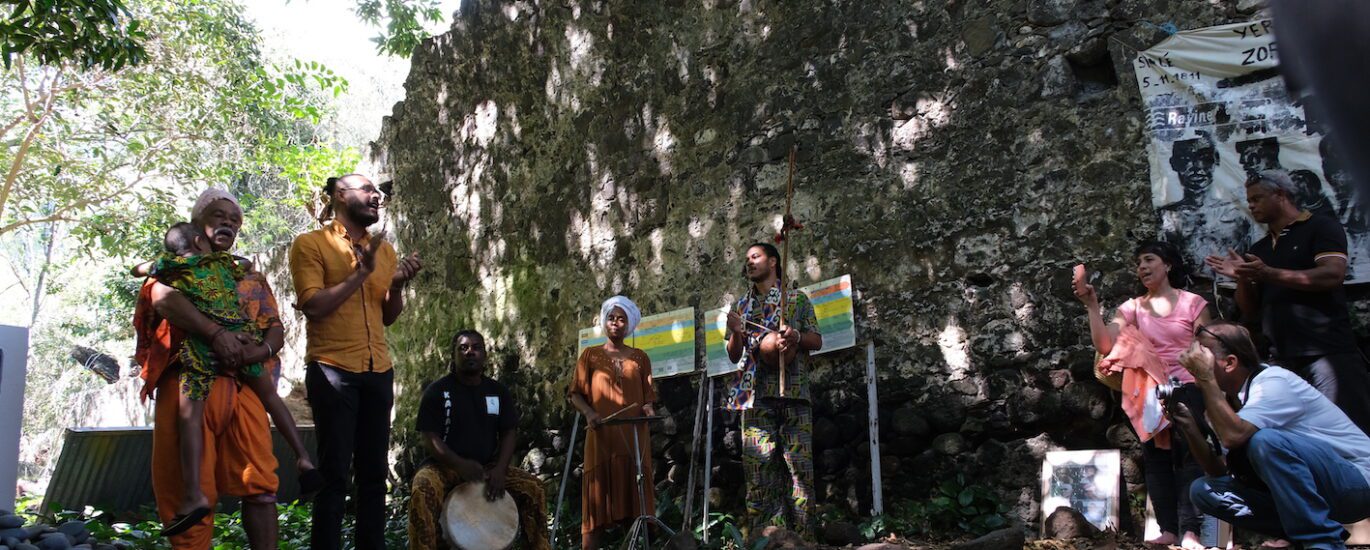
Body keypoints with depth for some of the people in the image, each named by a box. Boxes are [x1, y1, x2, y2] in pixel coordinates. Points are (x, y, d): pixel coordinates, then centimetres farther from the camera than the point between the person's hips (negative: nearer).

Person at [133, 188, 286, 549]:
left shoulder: (251, 277, 24)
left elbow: (276, 329, 14)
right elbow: (163, 298, -11)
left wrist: (262, 350, -10)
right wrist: (216, 333, -24)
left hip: (243, 387, 3)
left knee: (260, 484, -4)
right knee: (191, 491, -2)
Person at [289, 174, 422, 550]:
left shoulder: (384, 249, 15)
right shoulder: (310, 244, -1)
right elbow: (313, 306, -13)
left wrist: (398, 285, -1)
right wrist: (361, 272, -15)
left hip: (378, 371, 6)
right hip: (332, 370, -5)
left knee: (374, 473, 8)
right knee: (335, 474, -2)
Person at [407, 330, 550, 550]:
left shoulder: (498, 391, 7)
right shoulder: (437, 391, -5)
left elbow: (508, 433, 6)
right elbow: (429, 438, -11)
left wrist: (499, 469, -13)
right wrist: (460, 465, -27)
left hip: (488, 467, 4)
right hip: (445, 466, -3)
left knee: (532, 487, -15)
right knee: (423, 490, -36)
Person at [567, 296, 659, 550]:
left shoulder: (640, 357, 13)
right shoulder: (590, 355, 8)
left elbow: (648, 393, 14)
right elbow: (575, 393, 5)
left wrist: (648, 408, -8)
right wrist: (588, 413, -12)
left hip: (634, 436, 2)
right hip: (601, 436, -2)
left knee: (636, 500, 0)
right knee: (598, 498, -5)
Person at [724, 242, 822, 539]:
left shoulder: (797, 299, 14)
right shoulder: (741, 305, 20)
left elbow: (817, 341, 11)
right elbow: (733, 356, 17)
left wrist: (796, 337, -10)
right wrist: (736, 333, -3)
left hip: (793, 391, -2)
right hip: (756, 395, 2)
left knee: (799, 466, -5)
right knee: (758, 468, -4)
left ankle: (802, 537, -1)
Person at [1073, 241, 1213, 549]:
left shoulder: (1193, 303, 2)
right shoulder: (1132, 308, 7)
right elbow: (1104, 346, -7)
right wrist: (1092, 306, -13)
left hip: (1186, 388, -3)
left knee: (1188, 454, -11)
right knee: (1155, 457, 2)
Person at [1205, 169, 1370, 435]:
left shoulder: (1321, 228, 3)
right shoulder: (1259, 250, 21)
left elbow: (1332, 275, -14)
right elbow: (1249, 310, 19)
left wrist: (1270, 274, -16)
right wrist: (1242, 278, 0)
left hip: (1327, 353, -6)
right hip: (1282, 361, 6)